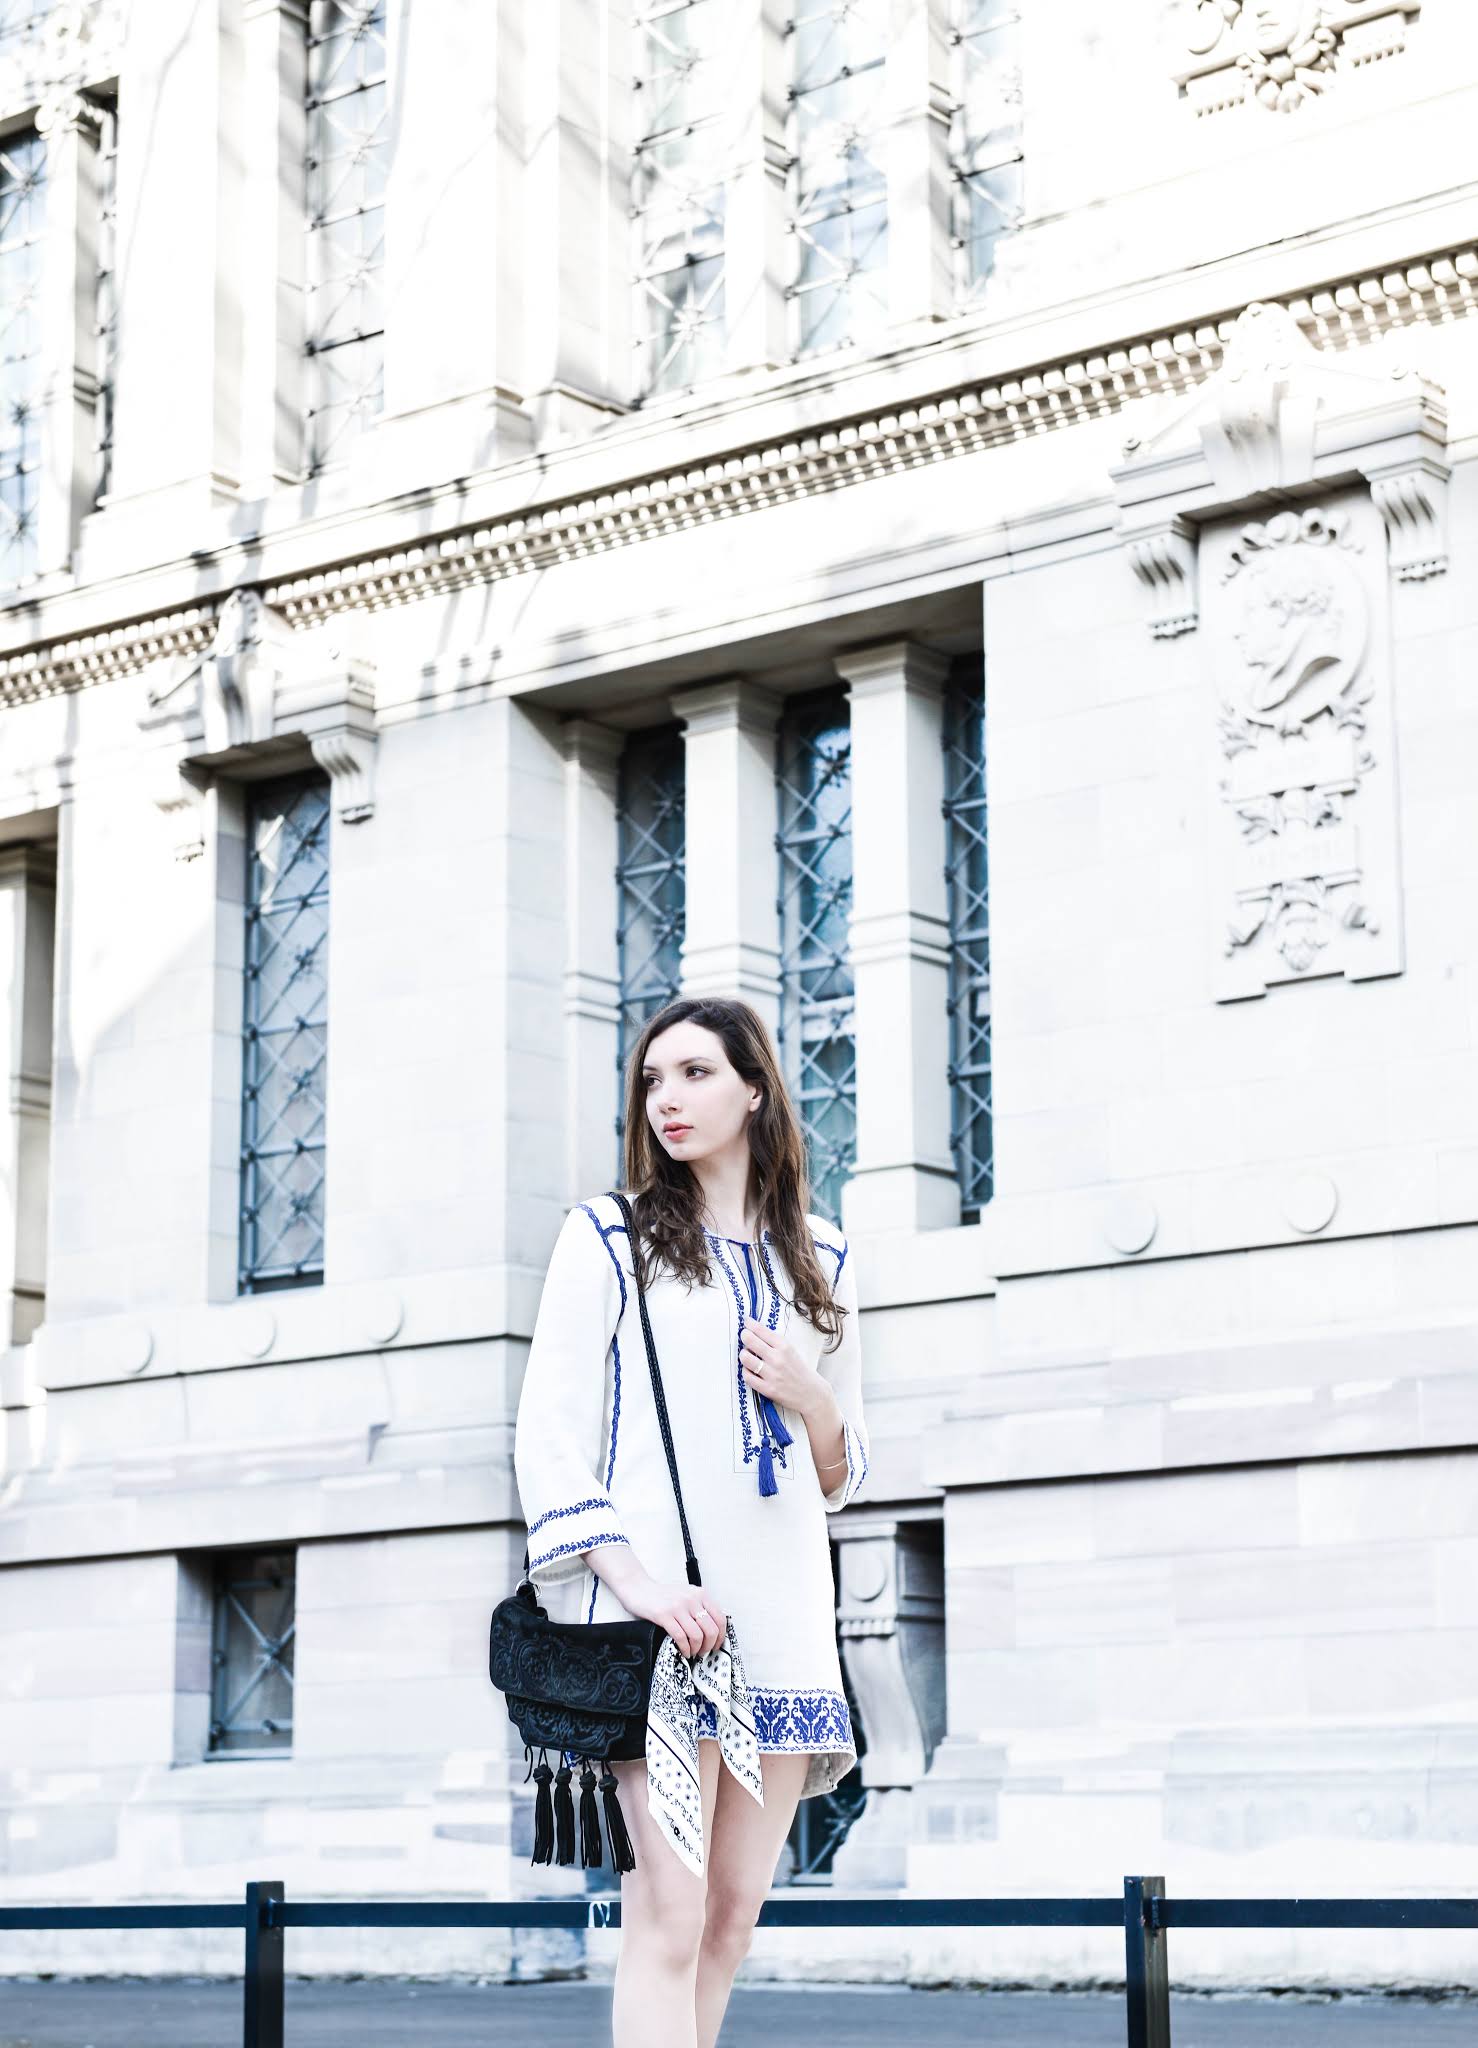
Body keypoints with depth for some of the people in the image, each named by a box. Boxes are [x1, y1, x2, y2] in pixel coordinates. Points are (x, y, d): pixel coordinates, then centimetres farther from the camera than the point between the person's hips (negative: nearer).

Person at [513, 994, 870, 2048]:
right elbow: (549, 1433, -2)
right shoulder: (609, 1235, 5)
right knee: (670, 1914, -13)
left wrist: (809, 1400, -1)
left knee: (735, 1913, 4)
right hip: (658, 1608, -4)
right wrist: (632, 1576, -16)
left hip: (783, 1614, 5)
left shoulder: (822, 1259, 17)